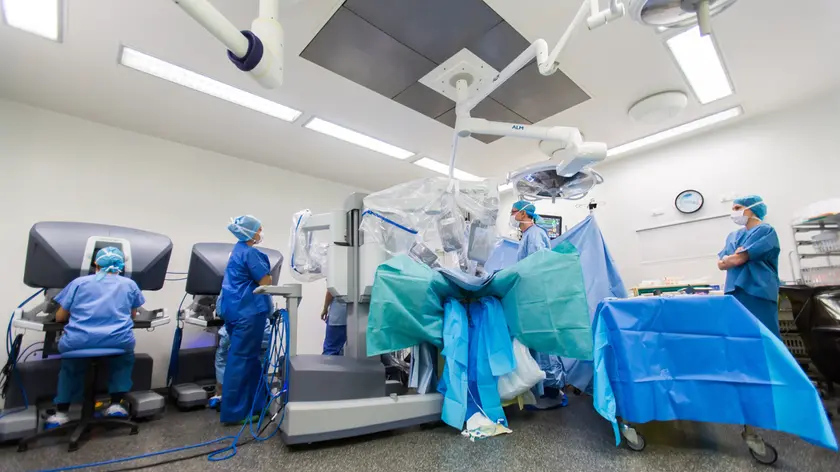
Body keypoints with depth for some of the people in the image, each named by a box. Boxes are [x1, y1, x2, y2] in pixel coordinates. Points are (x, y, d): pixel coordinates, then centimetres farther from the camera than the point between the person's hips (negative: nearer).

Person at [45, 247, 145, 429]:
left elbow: (59, 317, 19)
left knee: (70, 366, 36)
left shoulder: (78, 282, 12)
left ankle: (61, 413, 33)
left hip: (79, 342, 1)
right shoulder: (129, 284, 12)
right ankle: (116, 405, 25)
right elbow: (133, 315, 23)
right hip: (118, 341, -1)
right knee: (125, 359, 34)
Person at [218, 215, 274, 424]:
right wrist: (267, 273, 3)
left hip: (237, 309, 10)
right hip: (248, 311, -10)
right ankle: (234, 412, 8)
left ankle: (256, 402, 28)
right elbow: (266, 282, -16)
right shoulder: (250, 253, -16)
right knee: (241, 359, -2)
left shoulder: (238, 250, 15)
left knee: (248, 356, 16)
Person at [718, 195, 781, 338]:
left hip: (758, 293, -6)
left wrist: (727, 259, 7)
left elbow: (739, 259, -13)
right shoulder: (732, 236, 18)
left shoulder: (766, 231, -3)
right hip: (734, 293, 6)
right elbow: (721, 264, 9)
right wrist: (735, 256, -8)